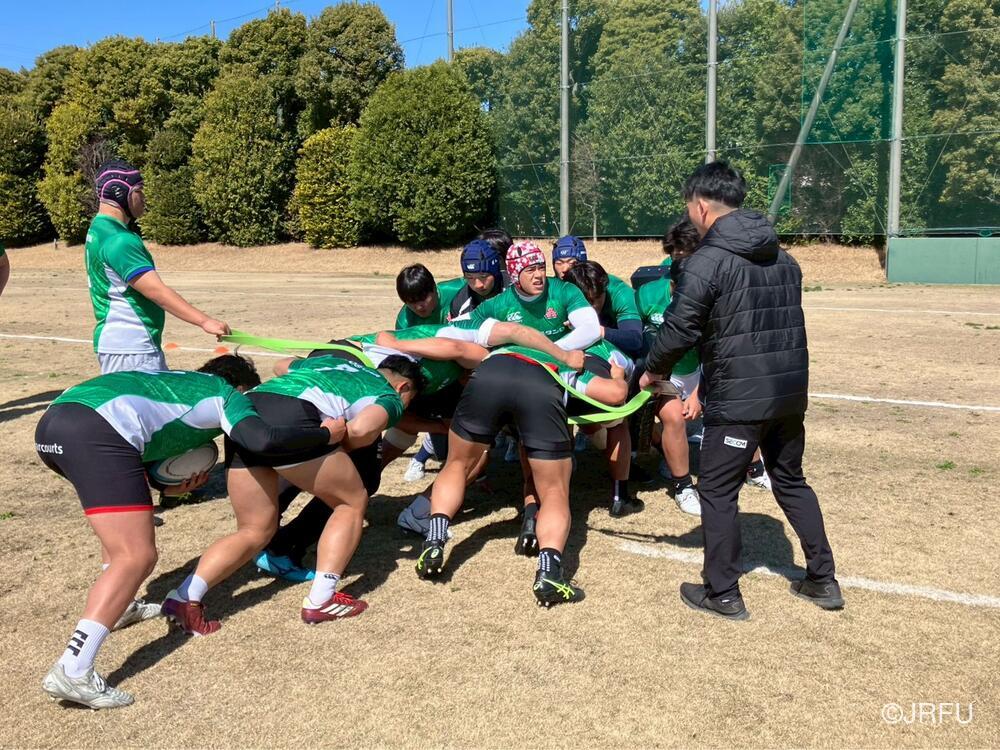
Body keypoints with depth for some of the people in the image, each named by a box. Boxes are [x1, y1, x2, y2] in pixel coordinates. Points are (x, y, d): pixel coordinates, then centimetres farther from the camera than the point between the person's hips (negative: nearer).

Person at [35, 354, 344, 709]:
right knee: (136, 557, -8)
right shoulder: (227, 396, 14)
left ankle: (115, 606, 36)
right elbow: (265, 440, -5)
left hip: (53, 420, 9)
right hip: (95, 431, -9)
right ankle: (71, 672, -14)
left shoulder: (172, 382, 35)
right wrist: (325, 434, 9)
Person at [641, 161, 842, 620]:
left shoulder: (708, 260, -12)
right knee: (791, 482, 22)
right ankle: (822, 581, 30)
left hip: (739, 397, -7)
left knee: (718, 492, 7)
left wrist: (653, 371, 6)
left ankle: (722, 594, 16)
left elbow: (678, 329, -14)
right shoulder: (782, 257, 12)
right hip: (791, 391, 8)